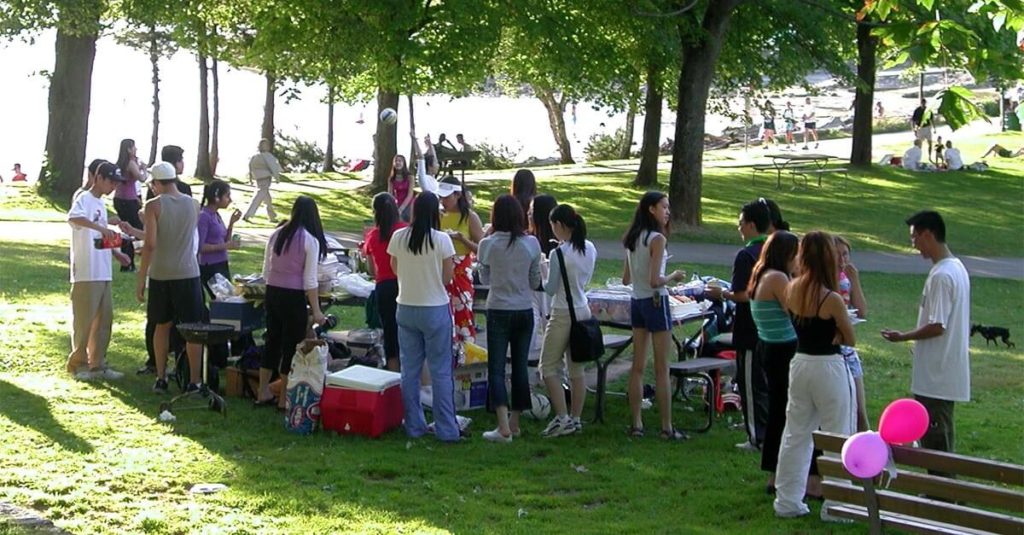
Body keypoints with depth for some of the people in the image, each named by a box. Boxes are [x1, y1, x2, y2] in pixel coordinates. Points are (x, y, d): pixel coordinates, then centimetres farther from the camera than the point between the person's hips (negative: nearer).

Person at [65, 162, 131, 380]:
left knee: (105, 319, 11)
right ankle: (77, 364, 9)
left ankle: (97, 364, 18)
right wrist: (100, 227, -45)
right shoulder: (84, 199, -10)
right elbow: (73, 217, -33)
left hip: (103, 273, 9)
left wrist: (115, 253, 10)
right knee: (84, 320, -1)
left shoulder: (100, 204, 18)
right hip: (86, 274, -9)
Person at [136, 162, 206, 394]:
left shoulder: (154, 206, -7)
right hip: (188, 273, 1)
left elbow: (150, 244, -12)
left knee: (161, 326, 13)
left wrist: (141, 278, -7)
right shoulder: (193, 204, 3)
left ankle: (160, 379, 16)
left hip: (160, 274, -1)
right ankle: (194, 381, 4)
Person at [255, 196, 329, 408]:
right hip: (294, 296, -6)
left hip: (272, 293, 6)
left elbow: (266, 272, 10)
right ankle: (285, 397, 8)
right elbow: (310, 280, -11)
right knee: (291, 345, 4)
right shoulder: (310, 241, -10)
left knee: (273, 341, 16)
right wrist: (316, 310, -6)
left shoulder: (276, 235, 6)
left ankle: (263, 393, 23)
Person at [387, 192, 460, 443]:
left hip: (406, 308, 3)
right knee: (440, 371, 3)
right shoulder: (442, 240, -14)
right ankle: (446, 429, 4)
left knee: (410, 369, 12)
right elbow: (447, 277, -7)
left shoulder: (398, 238, -3)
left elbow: (395, 269, 9)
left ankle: (414, 426, 16)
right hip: (435, 310, -3)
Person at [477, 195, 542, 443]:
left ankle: (504, 427, -11)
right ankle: (515, 422, 20)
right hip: (525, 311, 3)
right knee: (520, 366, 12)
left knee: (496, 368, -1)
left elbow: (484, 279, 4)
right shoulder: (531, 243, -5)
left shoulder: (488, 244, -9)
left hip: (498, 312, -2)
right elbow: (535, 282, 3)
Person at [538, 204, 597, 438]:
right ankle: (576, 418, 16)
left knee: (549, 367, 3)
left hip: (563, 315, -7)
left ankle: (562, 418, -5)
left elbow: (551, 289, -14)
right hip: (583, 311, 7)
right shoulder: (590, 249, 4)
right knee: (577, 368, 12)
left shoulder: (559, 253, -18)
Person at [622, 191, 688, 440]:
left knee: (638, 366, 10)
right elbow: (655, 281, -20)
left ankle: (636, 424, 12)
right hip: (656, 301, -7)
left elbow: (626, 279, 12)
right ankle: (667, 427, 1)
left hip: (636, 302, 7)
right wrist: (674, 277, -3)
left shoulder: (633, 238, 8)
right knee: (662, 369, -2)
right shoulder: (657, 238, -15)